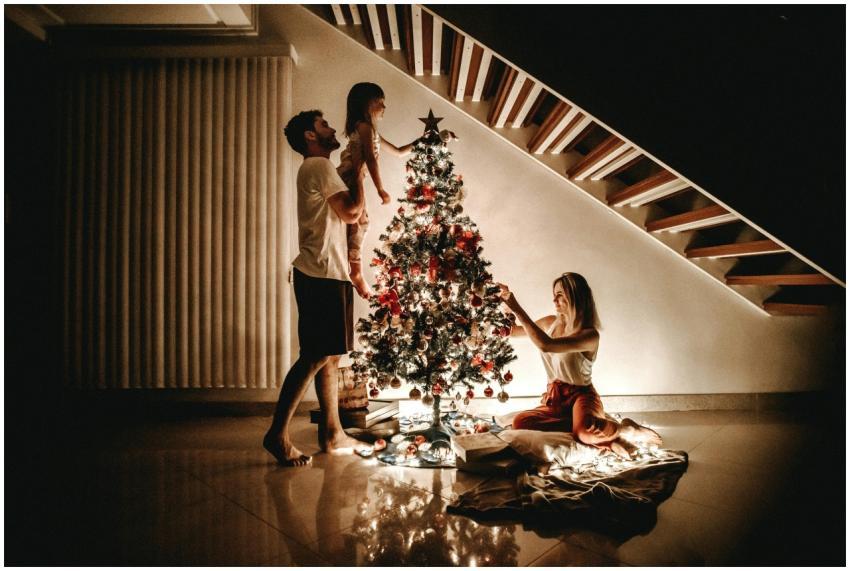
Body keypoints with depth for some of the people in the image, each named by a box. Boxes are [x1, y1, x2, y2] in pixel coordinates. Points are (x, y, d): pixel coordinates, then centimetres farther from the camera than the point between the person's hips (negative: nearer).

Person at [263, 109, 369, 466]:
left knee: (330, 357, 11)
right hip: (322, 276, -10)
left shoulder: (317, 169, 24)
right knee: (316, 357, -10)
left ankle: (334, 435, 18)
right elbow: (352, 211, -14)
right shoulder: (319, 166, -7)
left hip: (324, 275, 10)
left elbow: (343, 215, 21)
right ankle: (278, 434, -3)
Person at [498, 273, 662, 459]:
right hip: (555, 398, 7)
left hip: (581, 395, -6)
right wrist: (506, 304, 1)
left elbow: (546, 345, -34)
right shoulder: (550, 322, 3)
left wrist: (517, 309, -32)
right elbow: (513, 330, 19)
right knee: (520, 422, -26)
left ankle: (624, 430, -6)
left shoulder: (589, 335, -18)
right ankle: (597, 430, -20)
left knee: (586, 432, -41)